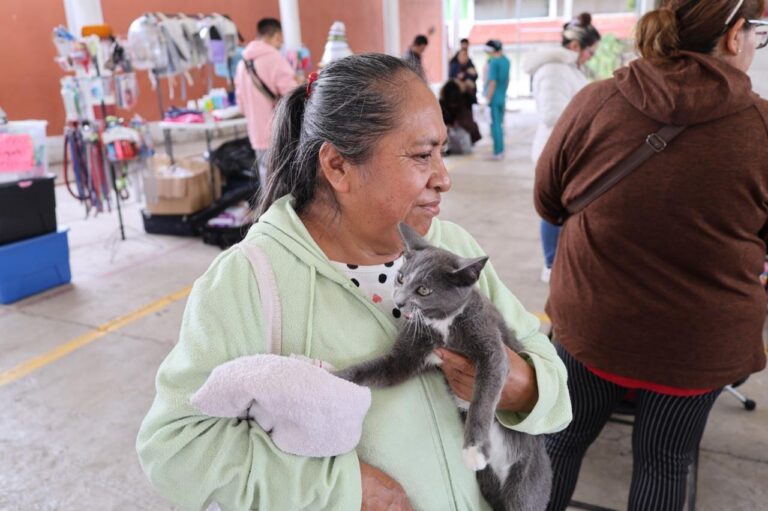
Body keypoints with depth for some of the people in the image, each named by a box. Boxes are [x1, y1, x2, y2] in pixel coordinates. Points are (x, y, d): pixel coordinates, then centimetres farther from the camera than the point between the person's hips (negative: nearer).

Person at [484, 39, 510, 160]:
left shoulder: (493, 62, -16)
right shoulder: (506, 61, 9)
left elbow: (492, 82, -19)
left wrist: (487, 99, -17)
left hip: (493, 99, -8)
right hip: (502, 98, 8)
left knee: (495, 125, -3)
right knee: (499, 125, 16)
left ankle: (498, 152, 0)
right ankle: (500, 151, 22)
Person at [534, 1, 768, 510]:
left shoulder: (593, 103, -13)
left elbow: (548, 203, 0)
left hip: (591, 323, 1)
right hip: (701, 340, 0)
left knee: (565, 437, 21)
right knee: (664, 462, 21)